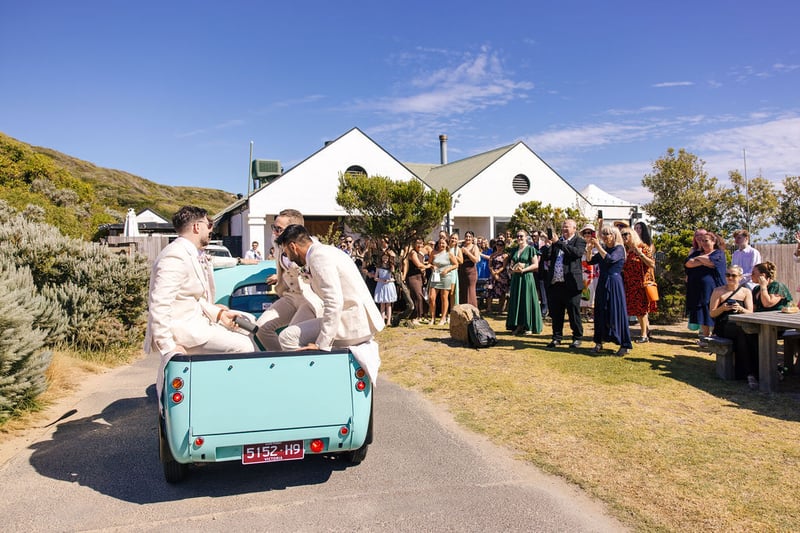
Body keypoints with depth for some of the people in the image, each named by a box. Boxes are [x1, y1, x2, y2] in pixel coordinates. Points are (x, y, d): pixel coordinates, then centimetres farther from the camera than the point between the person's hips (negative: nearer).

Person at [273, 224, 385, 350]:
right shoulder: (324, 250, 15)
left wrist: (322, 345, -22)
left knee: (287, 337, -12)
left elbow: (334, 303, -24)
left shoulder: (318, 256, -15)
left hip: (354, 326, -10)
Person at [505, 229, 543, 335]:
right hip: (516, 278, 5)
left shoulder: (531, 249, -2)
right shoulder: (514, 250, 14)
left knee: (527, 300, -3)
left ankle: (529, 326, 4)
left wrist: (524, 269, -17)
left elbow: (536, 265, -8)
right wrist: (513, 269, -5)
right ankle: (519, 325, 11)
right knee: (516, 300, 5)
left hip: (527, 277, -5)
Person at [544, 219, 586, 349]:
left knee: (573, 312, 3)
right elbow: (547, 257, 12)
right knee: (556, 313, 11)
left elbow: (576, 252, -19)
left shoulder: (579, 241, 1)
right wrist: (548, 245, -5)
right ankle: (557, 337, 22)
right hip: (555, 283, 5)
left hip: (571, 283, -5)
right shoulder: (556, 242, 15)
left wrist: (558, 243, -18)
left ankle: (577, 338, 16)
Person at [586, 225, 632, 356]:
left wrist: (598, 246, -20)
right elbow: (590, 261, 11)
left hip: (614, 283, -6)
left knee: (616, 312, -6)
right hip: (602, 283, 7)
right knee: (601, 312, 7)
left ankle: (625, 345, 0)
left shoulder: (619, 249, -6)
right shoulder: (603, 249, 12)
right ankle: (599, 343, 14)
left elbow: (610, 259, -23)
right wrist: (589, 249, -3)